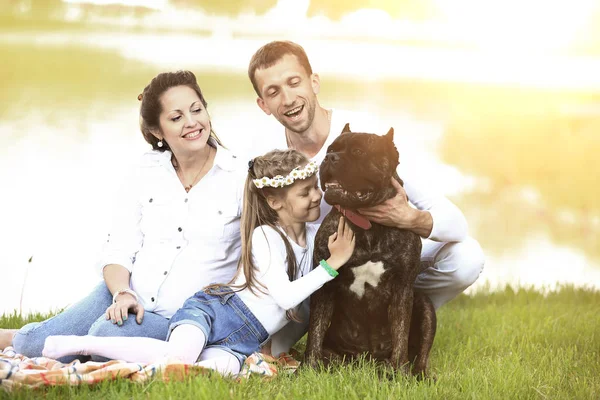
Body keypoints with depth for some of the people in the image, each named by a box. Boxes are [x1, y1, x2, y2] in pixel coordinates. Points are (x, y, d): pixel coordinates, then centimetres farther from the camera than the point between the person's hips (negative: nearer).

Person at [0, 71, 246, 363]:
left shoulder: (239, 178, -4)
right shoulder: (145, 176, 7)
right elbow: (118, 252, 3)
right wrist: (122, 294, -16)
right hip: (127, 299, 3)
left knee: (107, 338, -30)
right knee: (36, 346, -18)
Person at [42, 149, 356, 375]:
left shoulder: (316, 234, 10)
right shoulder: (265, 236, -10)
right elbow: (285, 296, -17)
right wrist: (331, 265, -17)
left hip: (243, 341, 5)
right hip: (213, 310, -5)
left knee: (220, 368, -34)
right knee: (178, 356, -36)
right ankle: (79, 344, -18)